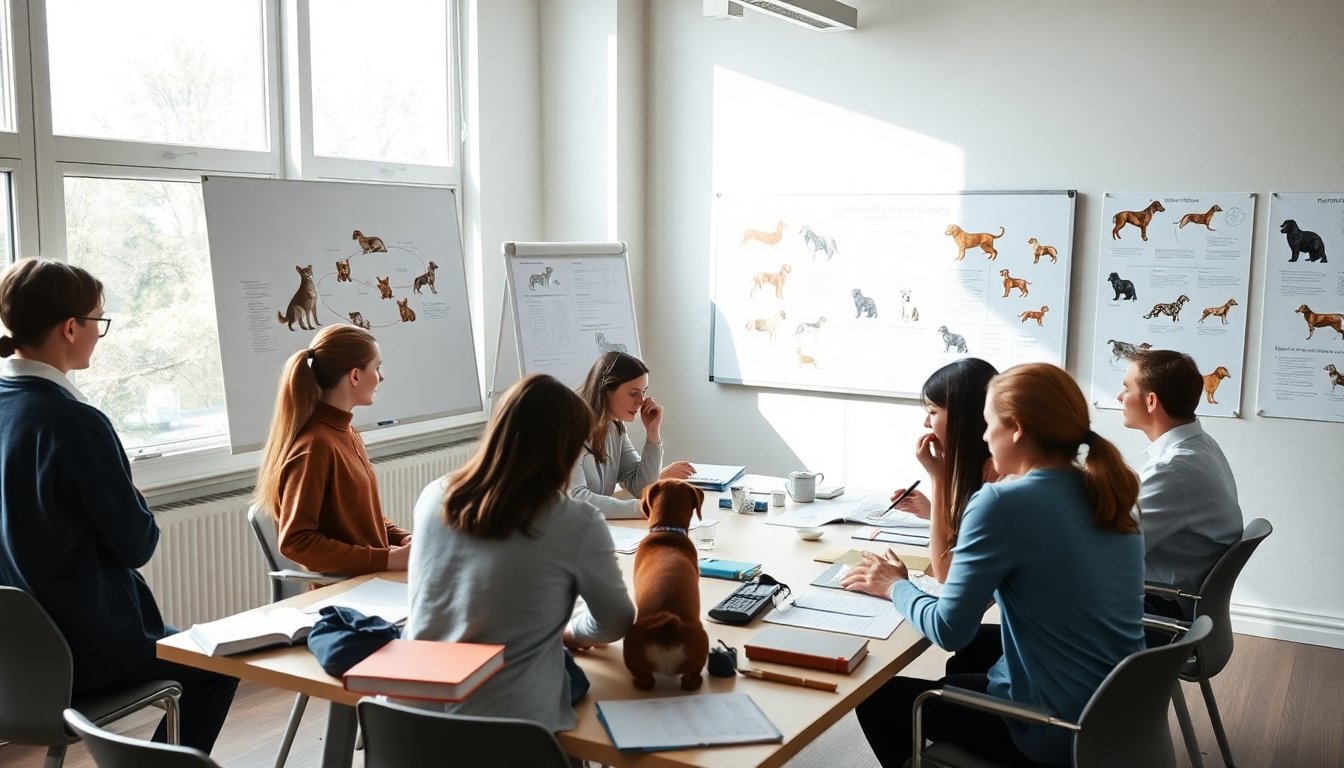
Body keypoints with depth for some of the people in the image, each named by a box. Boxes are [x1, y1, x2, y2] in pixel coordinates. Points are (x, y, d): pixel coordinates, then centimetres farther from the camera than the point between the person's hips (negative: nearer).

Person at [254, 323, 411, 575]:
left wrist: (402, 538, 3)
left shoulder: (347, 433, 12)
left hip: (372, 579, 8)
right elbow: (295, 541, -19)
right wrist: (386, 559, -20)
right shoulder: (314, 445, -16)